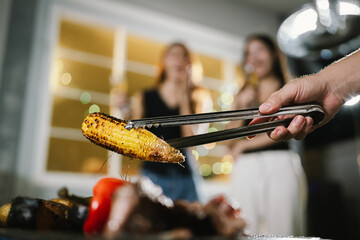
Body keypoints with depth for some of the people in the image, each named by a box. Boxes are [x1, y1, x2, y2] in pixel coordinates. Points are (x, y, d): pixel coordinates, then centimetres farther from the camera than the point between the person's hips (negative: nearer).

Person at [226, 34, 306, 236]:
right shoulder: (243, 95, 20)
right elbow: (230, 142, 14)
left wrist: (245, 144, 0)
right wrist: (242, 106, 2)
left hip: (281, 164, -2)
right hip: (246, 168, 3)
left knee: (281, 229, -6)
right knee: (248, 232, -3)